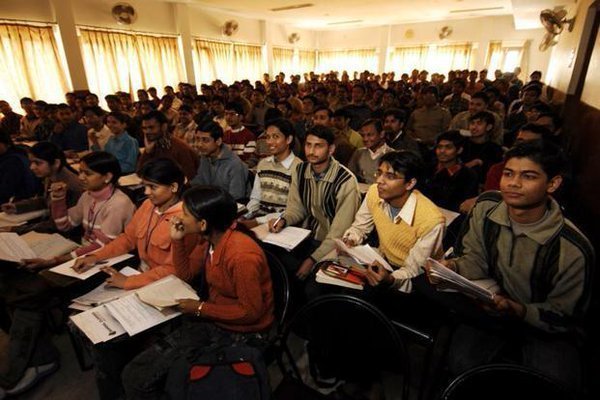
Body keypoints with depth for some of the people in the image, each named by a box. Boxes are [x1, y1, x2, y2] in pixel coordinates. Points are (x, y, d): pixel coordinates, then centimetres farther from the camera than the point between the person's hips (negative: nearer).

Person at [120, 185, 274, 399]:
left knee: (142, 379, -12)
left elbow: (251, 312, -21)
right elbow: (185, 274, 14)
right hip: (211, 321, 7)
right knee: (134, 373, -3)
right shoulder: (208, 241, -1)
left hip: (240, 337, -7)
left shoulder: (242, 256, -28)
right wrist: (177, 240, -1)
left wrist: (200, 308, -15)